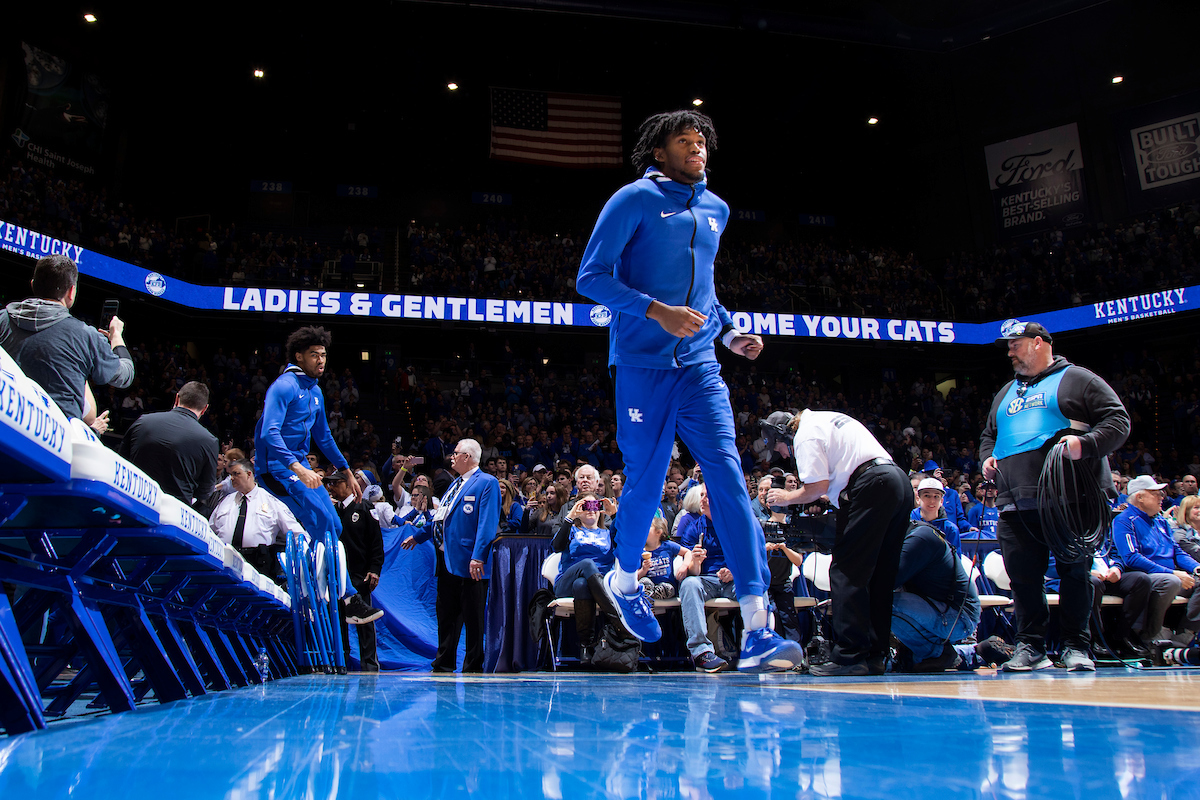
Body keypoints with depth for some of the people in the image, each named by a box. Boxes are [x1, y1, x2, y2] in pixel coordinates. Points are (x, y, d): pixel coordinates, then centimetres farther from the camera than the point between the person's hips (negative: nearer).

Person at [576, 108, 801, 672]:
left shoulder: (716, 209, 18)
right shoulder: (635, 199, 0)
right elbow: (591, 277, -7)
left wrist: (728, 333, 13)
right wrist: (657, 310, -18)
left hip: (699, 367, 4)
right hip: (642, 365, -4)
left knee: (728, 477, -10)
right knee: (645, 482, 3)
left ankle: (757, 630, -13)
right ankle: (624, 578, 35)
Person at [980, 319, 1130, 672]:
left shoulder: (1077, 379, 7)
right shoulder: (1007, 392, 26)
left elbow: (1118, 421, 0)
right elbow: (988, 434, 34)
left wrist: (1086, 443, -17)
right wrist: (987, 458, 13)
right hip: (1016, 504, 5)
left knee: (1075, 572, 0)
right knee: (1023, 576, 2)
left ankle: (1076, 647, 11)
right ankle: (1030, 646, 9)